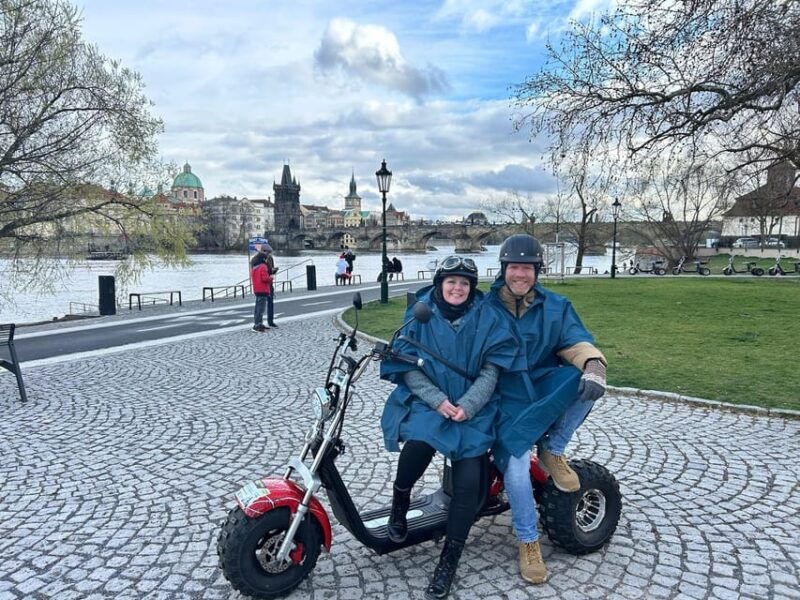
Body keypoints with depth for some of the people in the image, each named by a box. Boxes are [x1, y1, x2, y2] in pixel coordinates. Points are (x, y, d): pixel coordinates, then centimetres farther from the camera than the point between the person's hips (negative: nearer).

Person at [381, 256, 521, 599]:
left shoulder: (487, 318, 1)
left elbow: (491, 370, -3)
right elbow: (407, 365, -3)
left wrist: (467, 406, -17)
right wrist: (437, 400, -16)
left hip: (472, 408, 1)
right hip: (427, 401, -1)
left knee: (469, 479, -14)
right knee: (418, 441, -32)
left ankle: (449, 561, 4)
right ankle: (399, 500, 1)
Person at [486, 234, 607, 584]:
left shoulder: (556, 307, 6)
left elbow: (575, 341, -6)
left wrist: (594, 364, -30)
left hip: (545, 389, 2)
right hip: (507, 398, -2)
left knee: (585, 380, -30)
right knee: (515, 466, -22)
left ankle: (552, 452, -6)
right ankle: (528, 542, 5)